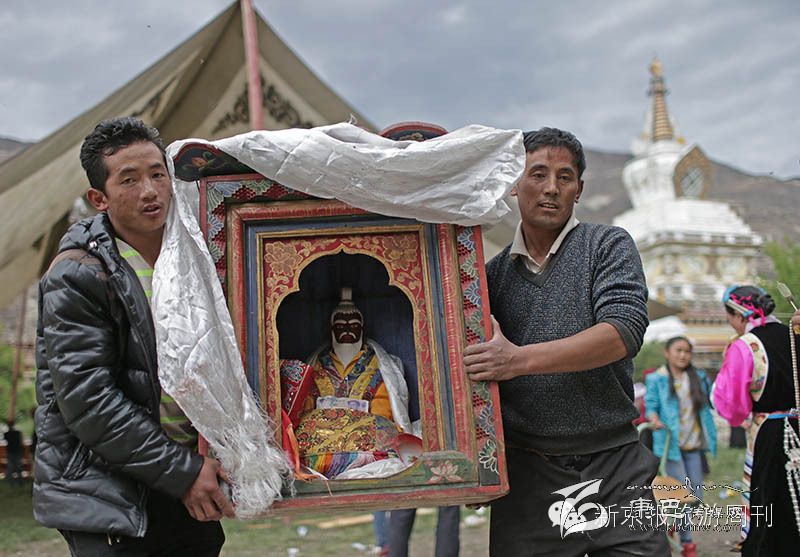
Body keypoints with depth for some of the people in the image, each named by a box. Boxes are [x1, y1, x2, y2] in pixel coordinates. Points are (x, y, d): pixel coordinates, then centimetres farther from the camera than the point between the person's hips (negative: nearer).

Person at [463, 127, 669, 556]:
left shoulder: (608, 246, 2)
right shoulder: (494, 272, 9)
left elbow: (624, 332, -14)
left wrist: (520, 359, -22)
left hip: (615, 469, -1)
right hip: (527, 473, 2)